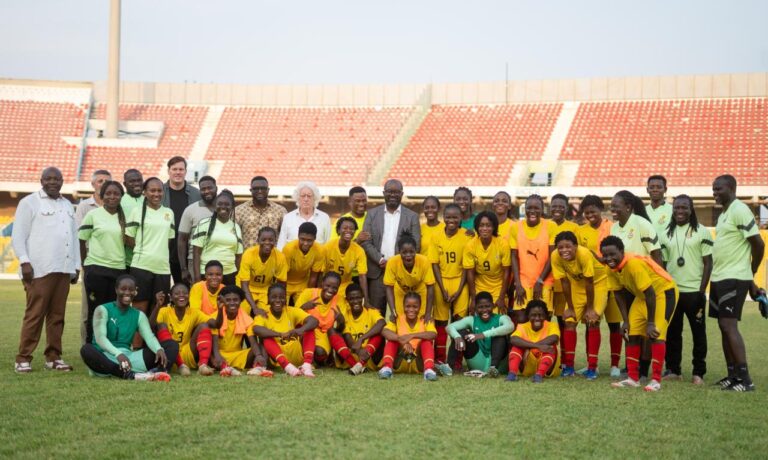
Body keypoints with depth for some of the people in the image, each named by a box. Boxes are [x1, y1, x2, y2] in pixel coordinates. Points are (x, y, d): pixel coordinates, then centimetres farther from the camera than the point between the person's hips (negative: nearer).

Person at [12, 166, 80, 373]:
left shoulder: (67, 205, 21)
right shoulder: (29, 202, 2)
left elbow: (74, 237, 22)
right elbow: (18, 236, -3)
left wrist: (76, 265, 16)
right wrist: (24, 261, -13)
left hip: (64, 269, 6)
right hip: (39, 269, -6)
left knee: (57, 315, 6)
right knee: (34, 315, -7)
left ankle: (53, 357, 11)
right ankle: (23, 359, -4)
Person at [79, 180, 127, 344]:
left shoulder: (124, 217, 9)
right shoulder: (93, 215, 1)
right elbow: (81, 241, 4)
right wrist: (85, 264, 6)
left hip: (118, 269, 3)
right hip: (96, 269, -3)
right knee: (95, 311, 2)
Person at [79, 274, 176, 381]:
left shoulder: (139, 315, 13)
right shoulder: (103, 310, 0)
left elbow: (149, 337, -5)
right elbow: (100, 337, -17)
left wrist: (159, 349, -30)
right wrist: (117, 353, -37)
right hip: (105, 358, -4)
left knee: (171, 344, -9)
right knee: (86, 349, -37)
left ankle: (158, 370, -44)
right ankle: (131, 375, -46)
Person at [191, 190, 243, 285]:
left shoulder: (236, 227, 11)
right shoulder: (204, 224, 0)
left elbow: (239, 256, 14)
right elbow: (196, 252, -2)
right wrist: (197, 277, -9)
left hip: (229, 276, 3)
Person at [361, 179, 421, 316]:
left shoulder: (412, 216, 6)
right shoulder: (372, 214, 9)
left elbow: (415, 245, 0)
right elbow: (366, 242, 2)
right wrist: (381, 260, -11)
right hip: (377, 271, 1)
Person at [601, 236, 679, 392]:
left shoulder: (634, 264, -34)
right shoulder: (612, 267, -9)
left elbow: (650, 294, -31)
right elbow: (620, 293, 4)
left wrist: (651, 323, -26)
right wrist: (626, 320, 1)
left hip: (664, 291, -9)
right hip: (642, 295, 9)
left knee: (655, 334, -18)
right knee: (633, 334, 6)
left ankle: (656, 380, -12)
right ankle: (633, 378, 14)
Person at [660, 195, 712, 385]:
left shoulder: (701, 232, -1)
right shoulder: (666, 234, 9)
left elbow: (708, 263, -3)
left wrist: (702, 291, -10)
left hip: (694, 291, -4)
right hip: (671, 290, 4)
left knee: (698, 333, 3)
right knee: (672, 332, 8)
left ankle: (698, 372, 10)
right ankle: (673, 369, 17)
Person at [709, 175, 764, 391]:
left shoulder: (739, 211, -13)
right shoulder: (724, 214, 16)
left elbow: (758, 244, -15)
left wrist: (750, 273, -3)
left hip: (734, 278, -10)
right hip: (719, 278, 10)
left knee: (729, 326, -13)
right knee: (724, 327, 10)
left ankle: (745, 379, -11)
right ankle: (732, 375, 16)